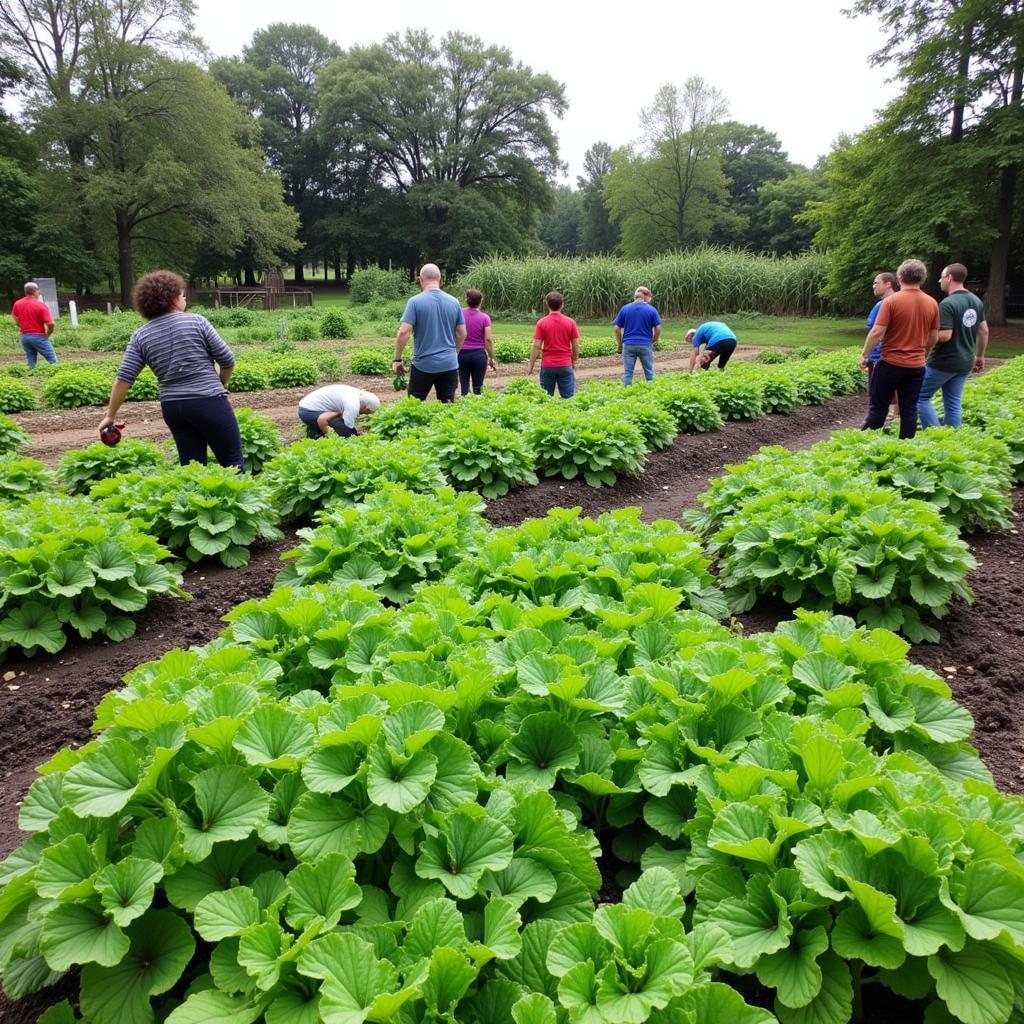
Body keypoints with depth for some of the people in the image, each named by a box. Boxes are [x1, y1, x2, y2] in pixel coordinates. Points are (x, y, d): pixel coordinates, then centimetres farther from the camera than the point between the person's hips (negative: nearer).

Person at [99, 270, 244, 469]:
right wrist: (220, 384, 18)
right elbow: (227, 360, -2)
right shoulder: (196, 321, -3)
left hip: (172, 407, 4)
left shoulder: (141, 336, 6)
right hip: (208, 402, -4)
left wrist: (110, 415, 12)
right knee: (232, 463, 4)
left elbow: (124, 379, 2)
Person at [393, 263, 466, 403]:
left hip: (423, 365, -3)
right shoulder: (454, 302, 4)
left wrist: (397, 359, -4)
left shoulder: (415, 301, -8)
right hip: (449, 364, 3)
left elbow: (403, 332, -14)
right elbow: (462, 334, 9)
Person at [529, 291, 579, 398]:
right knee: (568, 397, 3)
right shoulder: (570, 322, -1)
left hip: (547, 365, 0)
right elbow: (576, 346, 1)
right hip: (565, 365, 0)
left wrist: (531, 366, 0)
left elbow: (536, 346, -7)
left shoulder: (542, 322, -4)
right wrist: (574, 362, 15)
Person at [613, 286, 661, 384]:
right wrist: (654, 341, 15)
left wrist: (619, 345, 9)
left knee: (627, 372, 4)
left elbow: (617, 328, 2)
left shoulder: (625, 309, 2)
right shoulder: (651, 310, -1)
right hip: (645, 345, 0)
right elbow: (658, 328, -2)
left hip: (628, 345, 1)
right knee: (649, 371, 10)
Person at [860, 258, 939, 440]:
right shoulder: (932, 304, 4)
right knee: (909, 409, 8)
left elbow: (877, 332, -14)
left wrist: (864, 355, -4)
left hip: (891, 363, -4)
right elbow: (933, 338, 10)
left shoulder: (892, 301, -12)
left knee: (878, 407, 4)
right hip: (917, 365, 4)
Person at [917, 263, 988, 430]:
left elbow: (945, 335, -24)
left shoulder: (948, 304, -18)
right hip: (965, 362, 8)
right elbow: (984, 331, 14)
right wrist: (980, 355, 23)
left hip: (943, 362, -8)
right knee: (953, 405, 11)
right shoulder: (977, 301, 9)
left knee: (921, 397, 3)